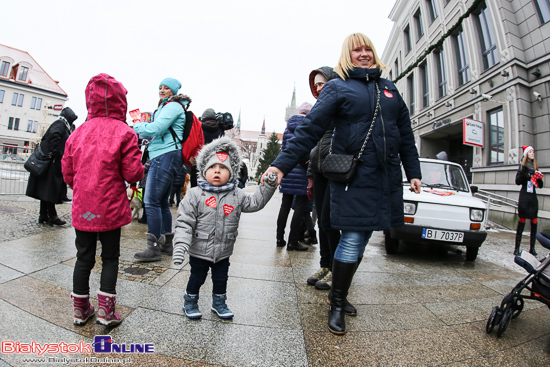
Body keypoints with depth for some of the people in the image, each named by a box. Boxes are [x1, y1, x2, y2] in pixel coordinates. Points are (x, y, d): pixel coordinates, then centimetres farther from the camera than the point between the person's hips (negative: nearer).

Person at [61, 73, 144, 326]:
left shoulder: (78, 132, 4)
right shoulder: (124, 132, -11)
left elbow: (67, 172, 8)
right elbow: (133, 173, -15)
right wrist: (138, 172, 7)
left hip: (82, 208, 4)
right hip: (110, 208, -4)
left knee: (84, 257, 16)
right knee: (110, 257, 11)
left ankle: (81, 308, 29)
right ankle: (106, 310, 16)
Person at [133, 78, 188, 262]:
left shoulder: (173, 106, -4)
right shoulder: (166, 107, 29)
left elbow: (156, 128, -14)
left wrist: (137, 128, 3)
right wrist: (143, 126, 10)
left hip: (166, 156, -11)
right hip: (165, 157, 11)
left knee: (151, 201, -12)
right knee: (161, 202, 11)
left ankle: (154, 248, -8)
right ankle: (166, 243, 19)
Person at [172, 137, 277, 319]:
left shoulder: (236, 195, -4)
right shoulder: (195, 194, -13)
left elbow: (256, 202, 4)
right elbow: (184, 221, -14)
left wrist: (268, 186, -6)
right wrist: (181, 244, -23)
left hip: (223, 252, 3)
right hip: (199, 251, -2)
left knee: (221, 280, 20)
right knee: (197, 278, 18)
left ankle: (219, 303, 44)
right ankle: (190, 303, 43)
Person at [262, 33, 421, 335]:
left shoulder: (389, 88, 19)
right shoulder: (337, 87, 3)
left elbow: (405, 134, 21)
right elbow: (310, 129, -8)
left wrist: (413, 171, 17)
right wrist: (282, 164, -18)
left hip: (386, 177, 6)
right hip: (353, 176, -5)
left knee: (361, 238, 10)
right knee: (352, 240, -5)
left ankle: (339, 291, 31)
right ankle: (336, 305, 15)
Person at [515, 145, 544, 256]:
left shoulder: (535, 168, 14)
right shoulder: (522, 167, 2)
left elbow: (540, 186, 15)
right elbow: (518, 181, -9)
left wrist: (539, 179, -5)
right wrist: (523, 171, -19)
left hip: (533, 197, 5)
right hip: (524, 196, -5)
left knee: (534, 222, 1)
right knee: (521, 222, -5)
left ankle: (532, 248, 8)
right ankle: (517, 248, -1)